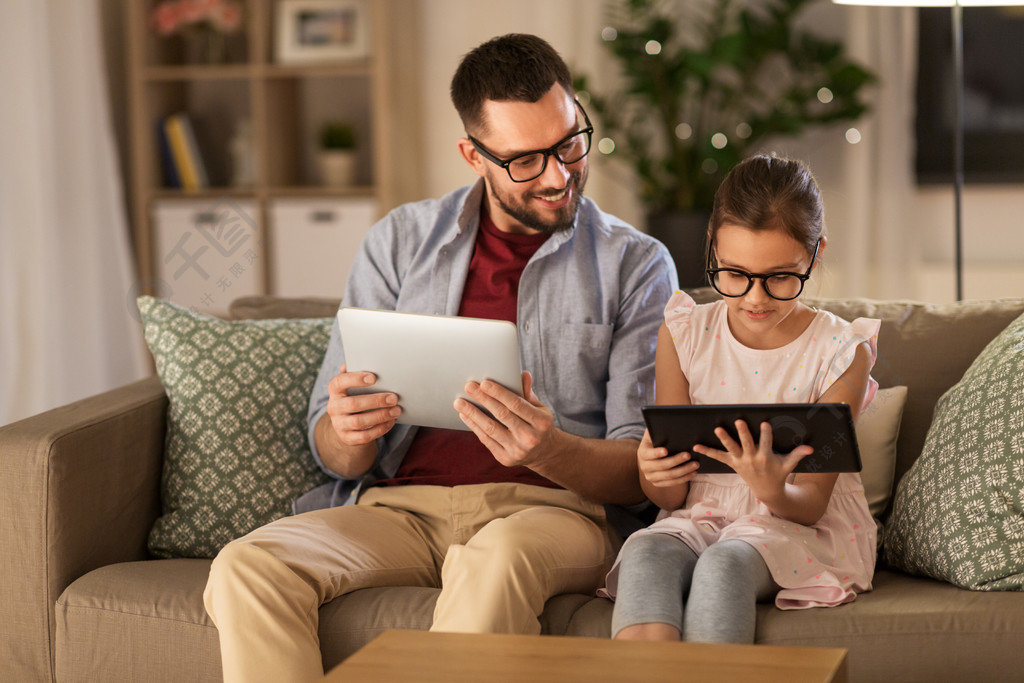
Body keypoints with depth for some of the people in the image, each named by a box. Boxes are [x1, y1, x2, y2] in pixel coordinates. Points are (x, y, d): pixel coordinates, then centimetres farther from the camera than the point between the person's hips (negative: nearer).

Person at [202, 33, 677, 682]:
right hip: (402, 505, 3)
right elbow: (334, 453, 10)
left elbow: (644, 470, -1)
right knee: (246, 568, -27)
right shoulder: (400, 242, 13)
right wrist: (350, 432, -17)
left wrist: (550, 452, -24)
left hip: (556, 506, -2)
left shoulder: (637, 265, 7)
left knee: (501, 556, -39)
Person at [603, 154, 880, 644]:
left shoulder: (839, 352, -6)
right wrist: (654, 475, -25)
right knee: (646, 553, -32)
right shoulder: (684, 334, 1)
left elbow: (810, 505, -8)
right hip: (701, 518, 2)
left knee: (723, 564, -34)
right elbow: (670, 496, 1)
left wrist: (773, 492, -33)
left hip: (801, 529, -2)